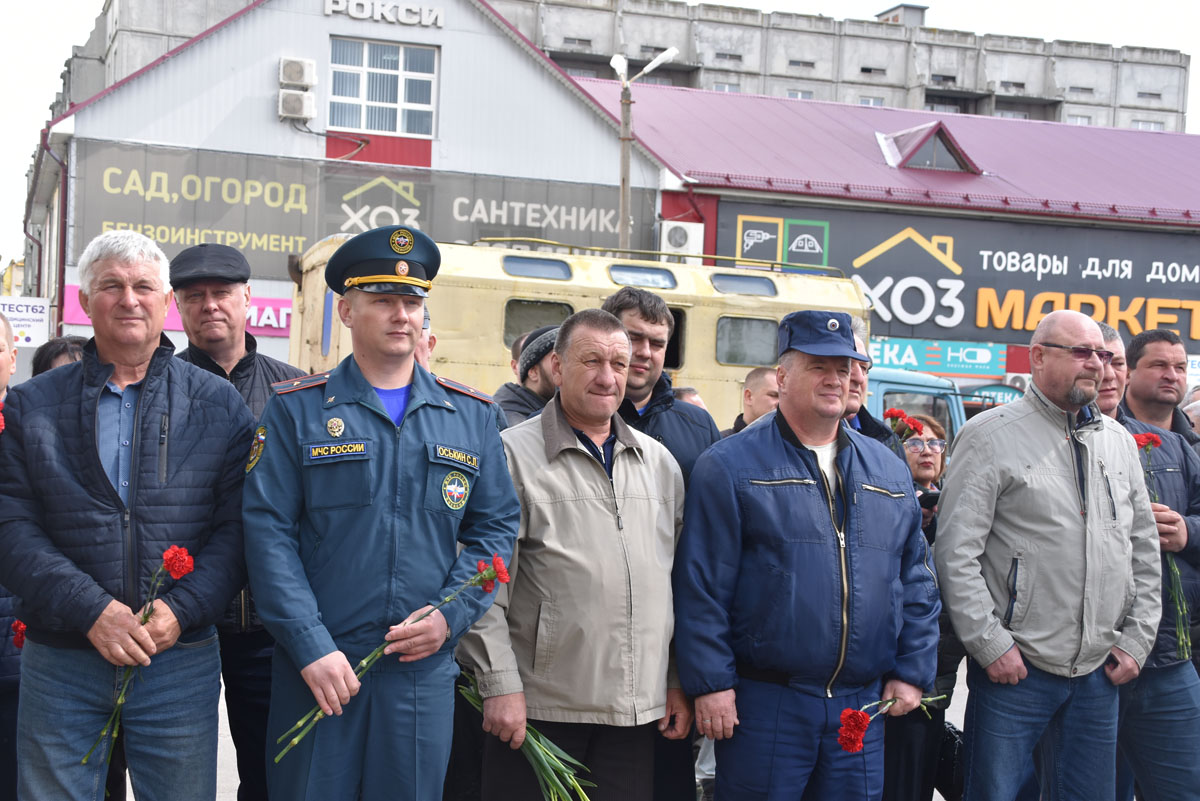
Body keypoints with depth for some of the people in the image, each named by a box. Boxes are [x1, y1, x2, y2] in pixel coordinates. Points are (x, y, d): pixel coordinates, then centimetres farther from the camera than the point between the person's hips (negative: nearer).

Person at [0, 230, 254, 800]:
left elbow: (237, 528, -1)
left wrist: (182, 610, -15)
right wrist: (90, 611, -15)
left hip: (180, 662, 0)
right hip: (59, 662, 1)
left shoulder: (219, 405, 5)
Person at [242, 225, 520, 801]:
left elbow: (496, 525, 10)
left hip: (426, 669, 2)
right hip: (317, 669, -2)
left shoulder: (470, 415, 10)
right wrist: (312, 648, -13)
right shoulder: (297, 409, 1)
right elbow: (269, 533, -5)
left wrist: (450, 615, -5)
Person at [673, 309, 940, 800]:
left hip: (863, 704, 5)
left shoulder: (888, 470, 13)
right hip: (763, 703, -4)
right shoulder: (731, 466, -3)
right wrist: (710, 683, -12)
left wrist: (912, 671, 8)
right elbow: (702, 586, -8)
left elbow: (916, 580, 15)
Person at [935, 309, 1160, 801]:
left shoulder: (1118, 442, 12)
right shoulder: (991, 436, -6)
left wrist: (1136, 640, 8)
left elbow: (1145, 550, 17)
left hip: (1099, 671, 5)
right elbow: (956, 553, -10)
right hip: (1014, 668, -5)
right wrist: (992, 645, -13)